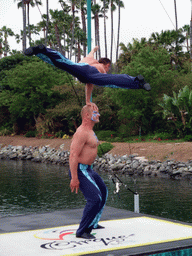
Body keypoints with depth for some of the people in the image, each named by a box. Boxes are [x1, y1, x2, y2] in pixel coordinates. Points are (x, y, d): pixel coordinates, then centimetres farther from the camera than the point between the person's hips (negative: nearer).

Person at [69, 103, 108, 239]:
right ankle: (82, 231, -8)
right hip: (80, 170, -11)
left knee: (103, 191, 24)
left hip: (88, 169, 11)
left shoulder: (90, 131, 13)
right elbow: (73, 155, -27)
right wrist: (74, 178, -30)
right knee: (95, 199, -18)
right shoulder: (81, 133, -21)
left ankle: (92, 223, 37)